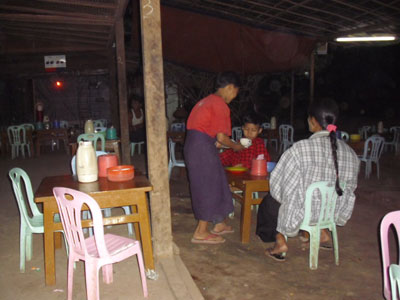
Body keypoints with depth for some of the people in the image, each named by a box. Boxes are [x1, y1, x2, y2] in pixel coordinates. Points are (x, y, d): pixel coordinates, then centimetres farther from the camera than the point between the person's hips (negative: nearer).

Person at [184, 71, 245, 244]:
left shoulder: (206, 101, 20)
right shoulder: (220, 105, -10)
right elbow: (221, 137, -15)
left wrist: (217, 143, 20)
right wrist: (235, 147, 3)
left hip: (192, 144, 10)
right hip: (203, 147, -10)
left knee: (215, 185, 18)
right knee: (209, 187, 1)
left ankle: (219, 224, 29)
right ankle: (201, 233, 9)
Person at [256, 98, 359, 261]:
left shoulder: (300, 148, -25)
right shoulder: (348, 151, -9)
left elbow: (278, 182, -15)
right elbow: (350, 185, 4)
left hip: (304, 211, -5)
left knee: (269, 201, 22)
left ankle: (280, 242, 20)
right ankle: (323, 234, 32)